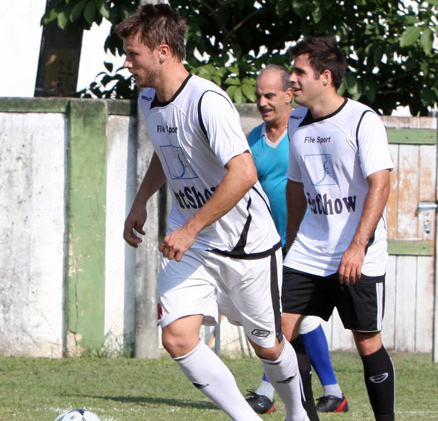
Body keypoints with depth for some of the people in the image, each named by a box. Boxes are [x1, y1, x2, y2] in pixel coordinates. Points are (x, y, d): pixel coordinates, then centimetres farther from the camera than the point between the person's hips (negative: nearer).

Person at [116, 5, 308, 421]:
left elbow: (243, 173, -32)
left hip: (244, 241, -7)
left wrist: (190, 229, -29)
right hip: (187, 243, 7)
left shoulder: (207, 101, -24)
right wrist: (140, 202, 15)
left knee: (267, 344, 8)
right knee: (176, 337, -13)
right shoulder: (148, 101, 3)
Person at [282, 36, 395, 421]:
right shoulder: (297, 123, 9)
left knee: (367, 341, -2)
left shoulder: (363, 121, -12)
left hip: (359, 258, -6)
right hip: (309, 254, 6)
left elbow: (380, 185, -19)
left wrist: (357, 247, -26)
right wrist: (292, 241, 23)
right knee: (285, 332, -3)